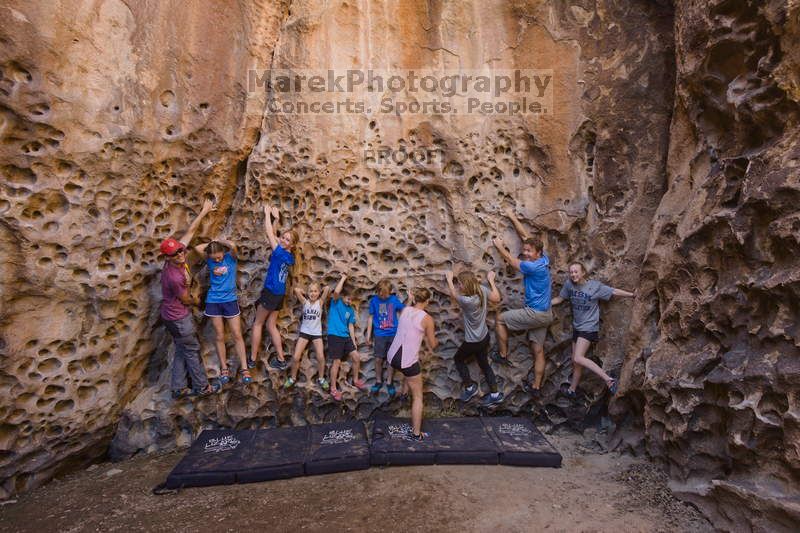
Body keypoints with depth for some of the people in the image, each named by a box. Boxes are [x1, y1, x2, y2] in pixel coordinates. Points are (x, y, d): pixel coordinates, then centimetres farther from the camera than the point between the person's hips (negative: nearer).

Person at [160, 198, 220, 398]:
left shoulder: (178, 255, -11)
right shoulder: (174, 277, -32)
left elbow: (190, 231, -2)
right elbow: (186, 300, -14)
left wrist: (204, 211, 1)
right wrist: (196, 301, 8)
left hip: (175, 314, 9)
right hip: (178, 318, -9)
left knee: (181, 351, 17)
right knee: (192, 351, 5)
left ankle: (178, 388, 28)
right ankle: (202, 387, 20)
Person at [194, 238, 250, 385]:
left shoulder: (231, 257, -5)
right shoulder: (210, 260, 3)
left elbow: (233, 245, -24)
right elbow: (197, 248, -6)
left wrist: (220, 241, -7)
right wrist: (212, 242, -1)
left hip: (230, 300, -2)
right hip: (213, 301, 3)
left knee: (237, 335, -1)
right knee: (219, 336, 7)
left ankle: (244, 369, 2)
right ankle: (224, 369, 17)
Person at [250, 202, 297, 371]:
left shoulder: (280, 253, -15)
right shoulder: (290, 257, 7)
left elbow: (269, 233, -9)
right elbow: (274, 236, 21)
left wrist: (267, 214, 3)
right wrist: (276, 218, 24)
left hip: (271, 292, -8)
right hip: (279, 293, 8)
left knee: (257, 324, 4)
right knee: (271, 326, 13)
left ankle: (252, 360, 11)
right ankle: (281, 360, 14)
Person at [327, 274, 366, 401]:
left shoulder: (351, 310, 10)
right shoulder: (336, 302, -5)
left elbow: (351, 326, 12)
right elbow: (336, 291, -27)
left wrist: (354, 341, 7)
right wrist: (343, 278, -15)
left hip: (346, 336, 6)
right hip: (334, 336, -6)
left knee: (356, 357, 5)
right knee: (337, 362, -4)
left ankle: (355, 380, 27)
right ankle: (333, 389, 9)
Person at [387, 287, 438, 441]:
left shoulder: (405, 310, 5)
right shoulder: (427, 318, -9)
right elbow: (433, 345, 0)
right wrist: (434, 339, 22)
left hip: (392, 357, 6)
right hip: (408, 361, -5)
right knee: (418, 397, 12)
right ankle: (416, 434, 17)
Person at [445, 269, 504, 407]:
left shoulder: (467, 301, -33)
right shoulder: (482, 290, -15)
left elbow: (454, 295, -11)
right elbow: (497, 298, 4)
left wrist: (449, 279, 6)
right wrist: (491, 280, 13)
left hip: (473, 342, -7)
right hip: (484, 337, 7)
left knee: (458, 359, 19)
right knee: (484, 364, 20)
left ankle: (470, 387, 26)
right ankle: (495, 395, 26)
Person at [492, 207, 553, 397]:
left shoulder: (535, 266, -21)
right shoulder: (543, 259, 4)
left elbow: (511, 260, -7)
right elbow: (525, 236, 11)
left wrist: (500, 246, 8)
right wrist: (512, 217, 15)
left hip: (535, 313, -9)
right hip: (545, 314, 9)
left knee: (500, 319, 7)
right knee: (538, 351, 12)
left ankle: (503, 355, 15)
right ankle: (536, 387, 19)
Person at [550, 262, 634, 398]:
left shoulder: (595, 286, -11)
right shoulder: (569, 284, -3)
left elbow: (614, 291, -4)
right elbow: (559, 298, 7)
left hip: (589, 328, -5)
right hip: (577, 327, 5)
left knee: (578, 358, -20)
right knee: (575, 361, 12)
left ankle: (609, 380, -9)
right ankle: (571, 390, 27)